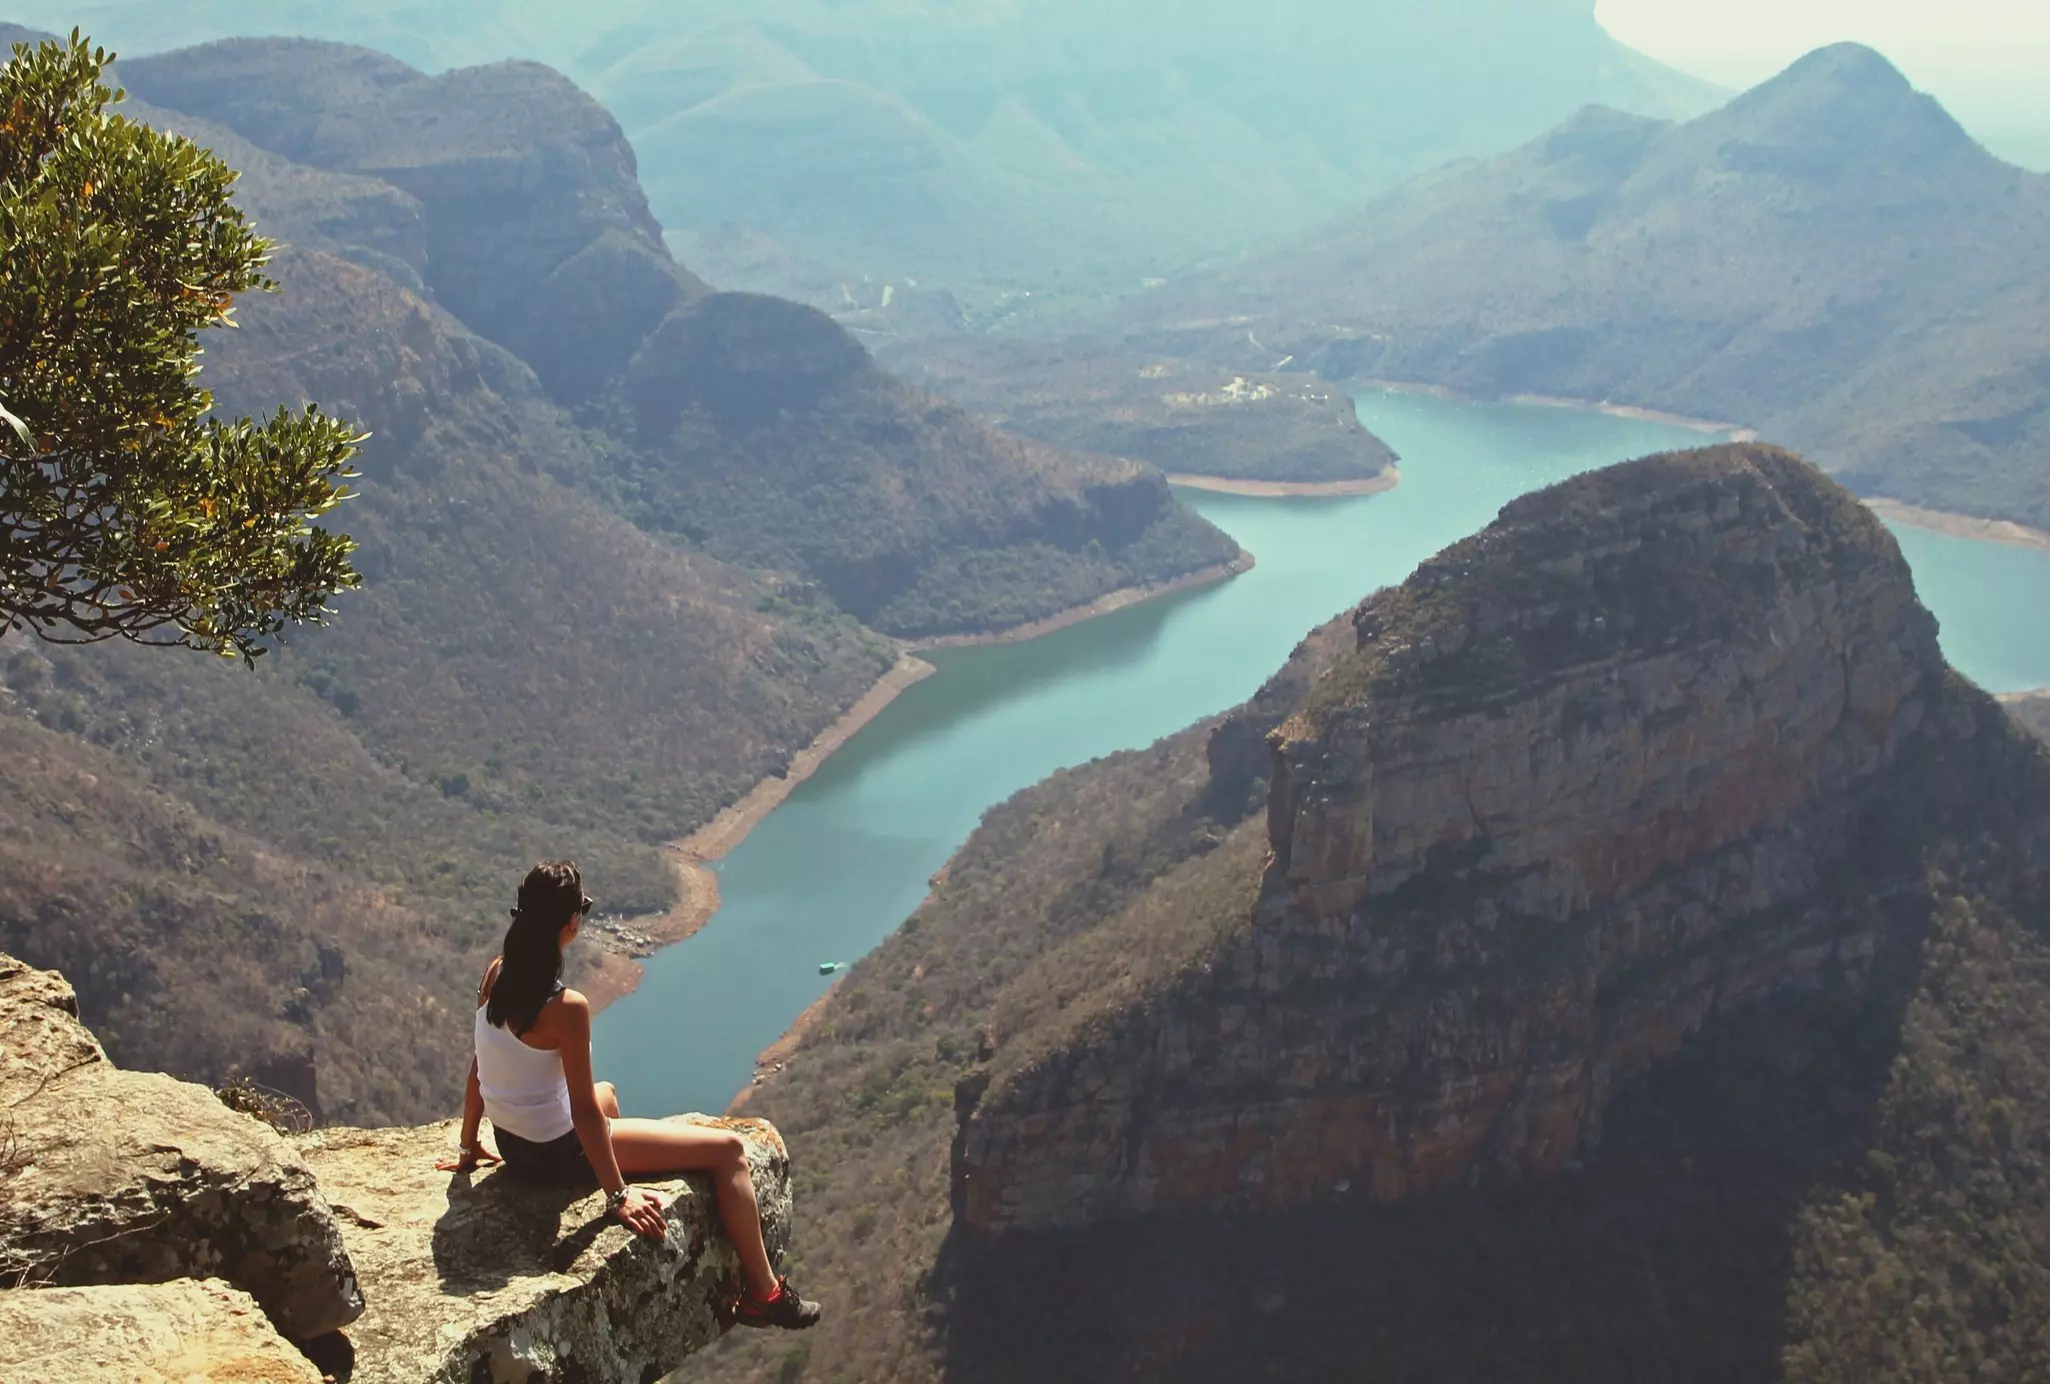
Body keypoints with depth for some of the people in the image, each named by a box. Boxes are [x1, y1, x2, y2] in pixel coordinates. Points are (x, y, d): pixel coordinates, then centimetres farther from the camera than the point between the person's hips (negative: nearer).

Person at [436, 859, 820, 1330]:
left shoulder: (496, 974, -7)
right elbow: (583, 1113, -23)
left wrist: (468, 1149, 16)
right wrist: (617, 1195, -15)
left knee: (606, 1091, 40)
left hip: (512, 1147, 9)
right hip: (559, 1154, -8)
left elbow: (477, 1071, 4)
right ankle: (763, 1294, 7)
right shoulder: (567, 1008, -28)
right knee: (728, 1149, -3)